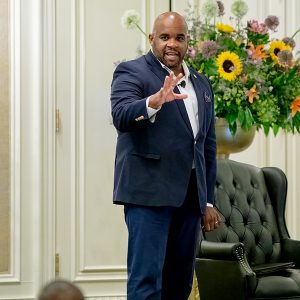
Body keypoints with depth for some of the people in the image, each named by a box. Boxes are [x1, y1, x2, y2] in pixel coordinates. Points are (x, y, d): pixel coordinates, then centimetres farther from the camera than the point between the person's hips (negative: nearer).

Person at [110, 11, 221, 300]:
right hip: (149, 192, -6)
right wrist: (154, 101, -39)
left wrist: (208, 201, 16)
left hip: (190, 195, 6)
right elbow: (121, 117, -20)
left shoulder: (201, 84, 18)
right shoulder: (131, 72, -1)